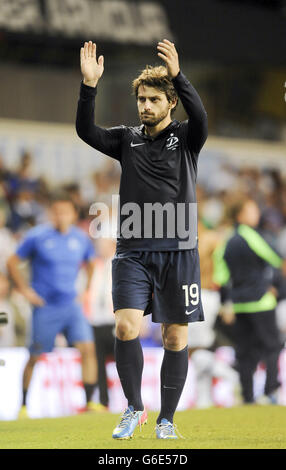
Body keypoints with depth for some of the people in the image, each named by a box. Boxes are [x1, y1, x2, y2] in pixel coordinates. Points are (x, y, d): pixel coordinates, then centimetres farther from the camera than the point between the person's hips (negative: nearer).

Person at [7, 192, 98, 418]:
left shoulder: (81, 238, 5)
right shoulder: (37, 236, -6)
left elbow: (91, 264, 25)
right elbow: (13, 263, 2)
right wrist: (25, 290, -4)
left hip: (71, 304, 3)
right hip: (45, 308, -3)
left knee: (88, 348, -12)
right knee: (36, 357, 1)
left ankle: (90, 402, -8)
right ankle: (24, 406, 15)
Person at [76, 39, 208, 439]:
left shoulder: (185, 137, 3)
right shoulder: (128, 139, 10)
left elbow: (200, 117, -20)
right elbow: (86, 131, -4)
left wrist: (177, 75, -35)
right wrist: (89, 84, -19)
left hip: (177, 252, -1)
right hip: (132, 252, 1)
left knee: (175, 337, 2)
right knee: (125, 327, -14)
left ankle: (166, 419, 14)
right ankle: (134, 409, 2)